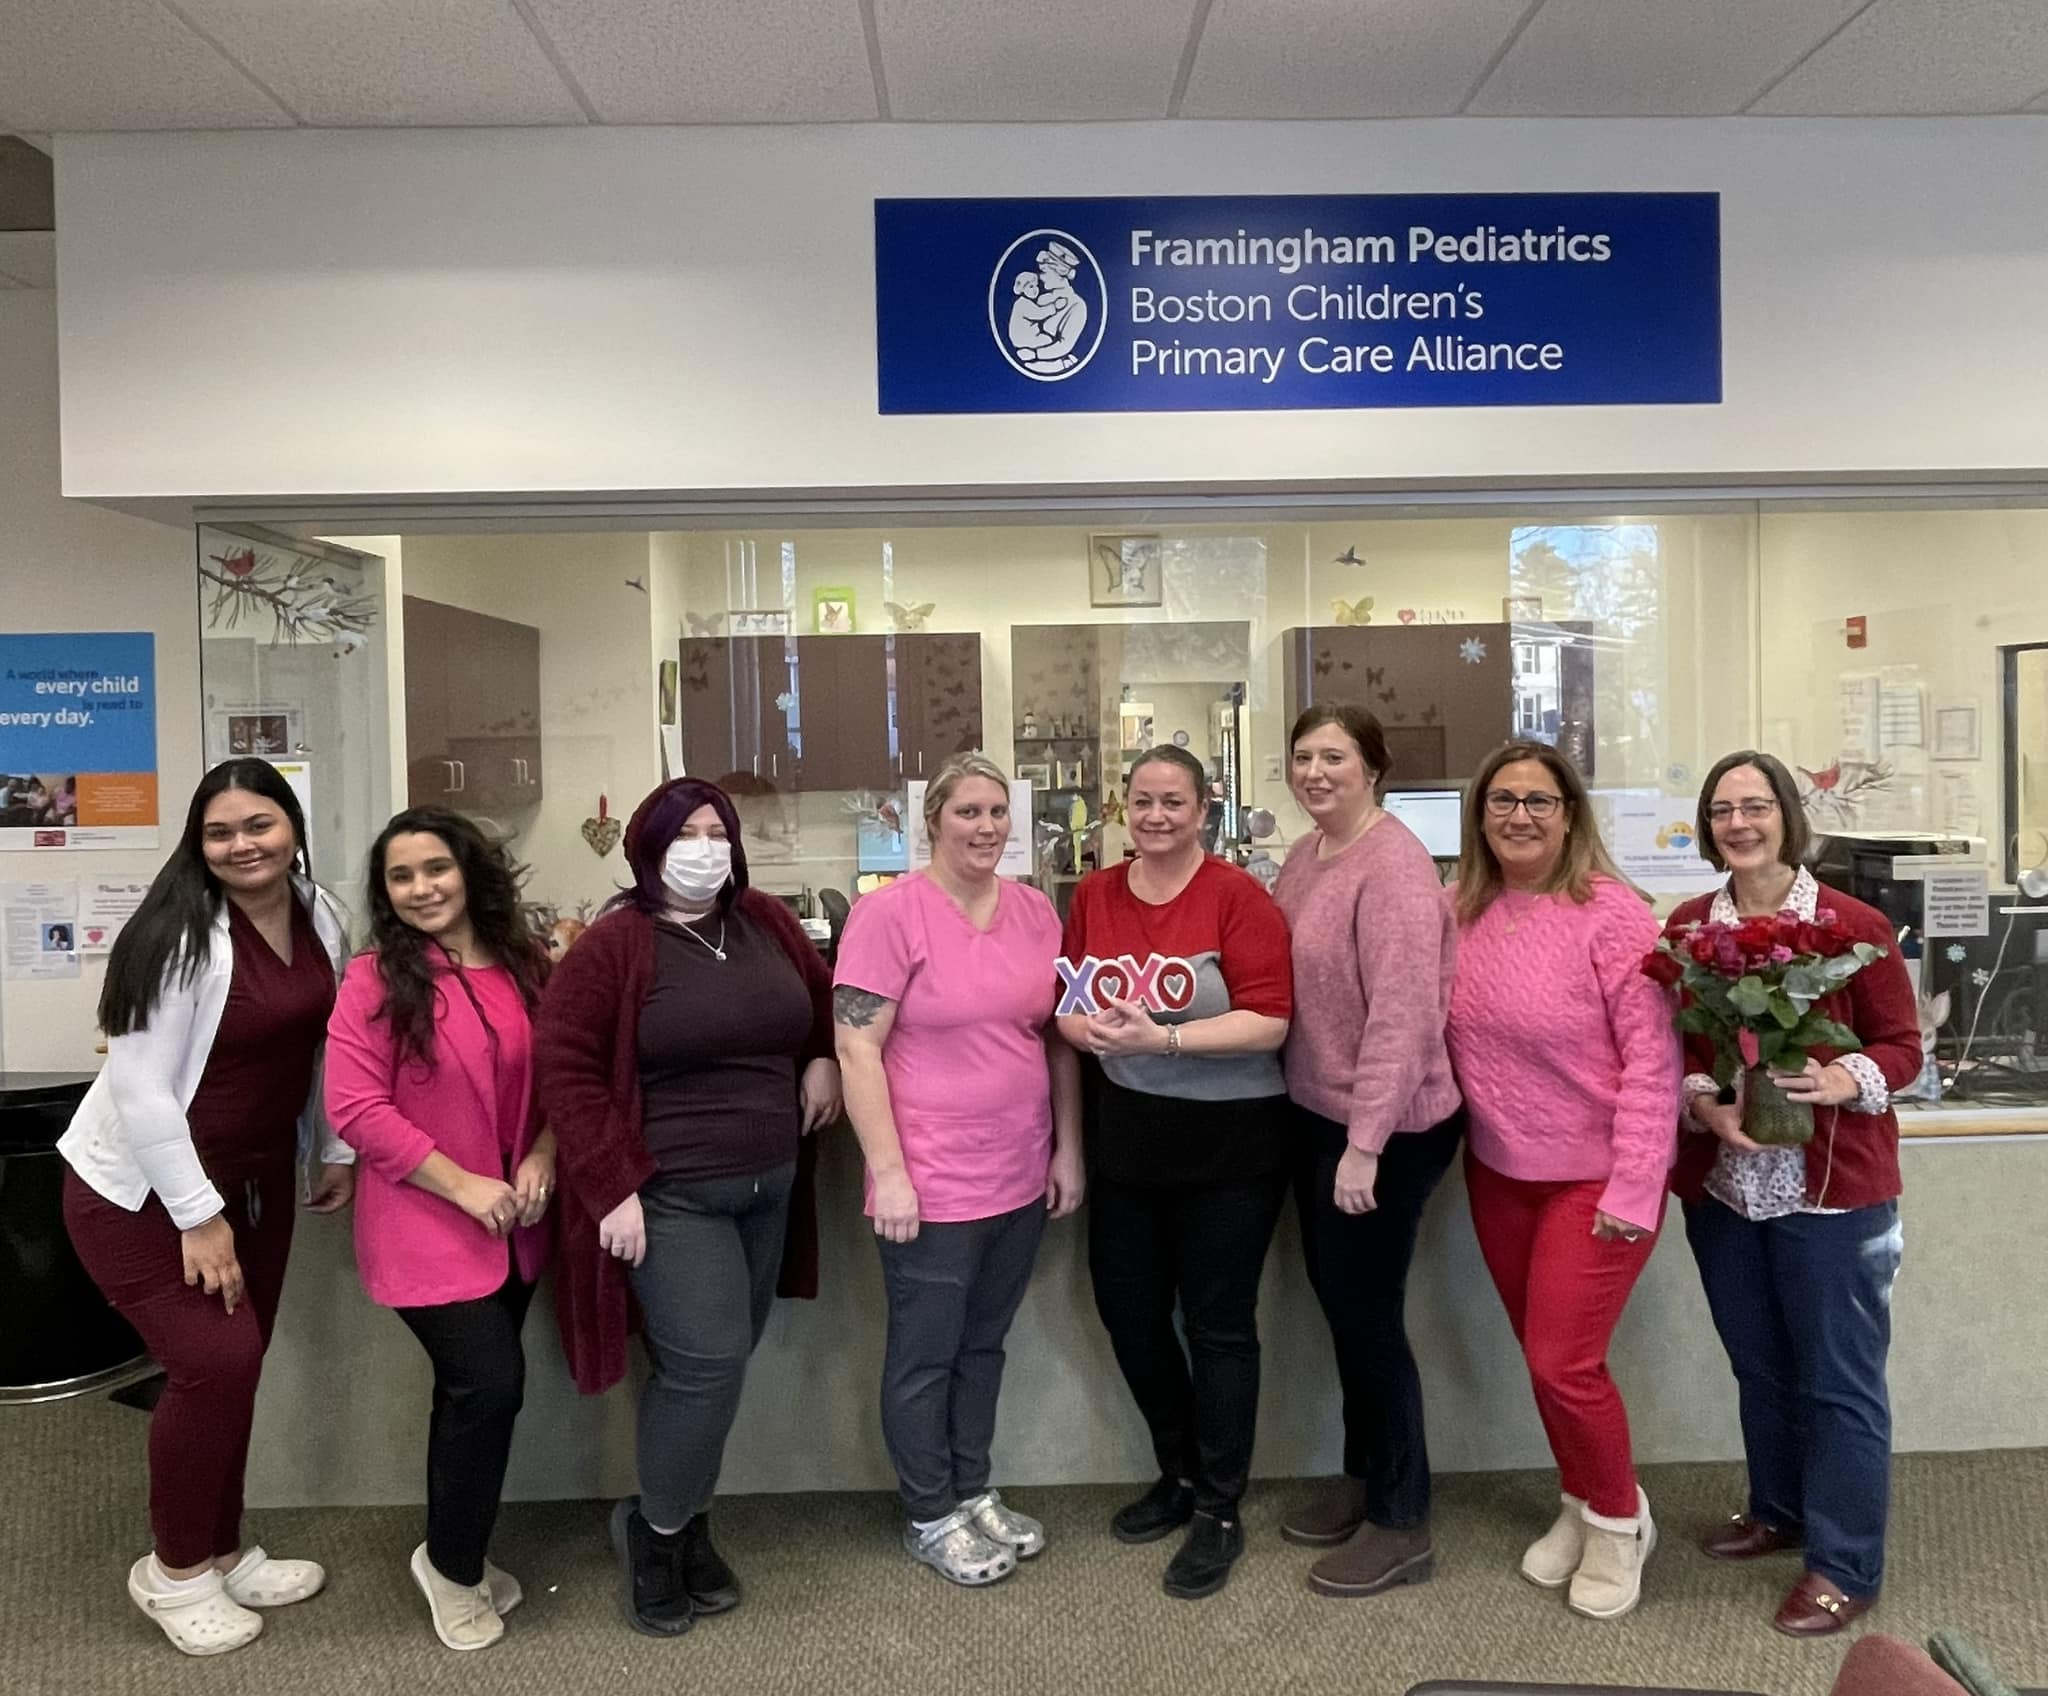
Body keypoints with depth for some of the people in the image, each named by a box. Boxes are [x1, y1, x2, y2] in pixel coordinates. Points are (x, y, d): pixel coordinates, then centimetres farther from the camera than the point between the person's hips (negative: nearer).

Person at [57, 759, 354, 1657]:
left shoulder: (319, 914, -3)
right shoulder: (179, 936, -24)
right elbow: (139, 1088, -23)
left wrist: (336, 1151, 10)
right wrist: (198, 1216, -21)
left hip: (257, 1176, 7)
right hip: (140, 1189, -6)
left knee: (238, 1365, 11)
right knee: (215, 1362, -11)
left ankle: (222, 1552, 30)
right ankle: (175, 1571, 12)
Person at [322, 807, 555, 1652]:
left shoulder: (524, 968, 2)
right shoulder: (375, 978, -12)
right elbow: (355, 1108, -16)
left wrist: (541, 1157, -8)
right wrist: (463, 1185, -17)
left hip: (510, 1224, 5)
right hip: (424, 1224, -5)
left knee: (473, 1390, 17)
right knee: (490, 1383, -10)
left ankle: (460, 1556, 37)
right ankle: (451, 1564, 15)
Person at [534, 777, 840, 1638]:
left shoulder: (767, 922, 5)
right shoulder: (612, 945, -12)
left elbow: (822, 994, 22)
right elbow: (564, 1067, -14)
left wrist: (823, 1059, 4)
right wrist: (611, 1187, -18)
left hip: (767, 1184, 6)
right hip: (668, 1194, -6)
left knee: (718, 1364, 14)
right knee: (706, 1363, -13)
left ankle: (686, 1521, 33)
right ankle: (654, 1528, 13)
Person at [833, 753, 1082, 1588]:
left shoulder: (1035, 910, 5)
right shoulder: (890, 912, -13)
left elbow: (1058, 1039, 12)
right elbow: (857, 1051, -15)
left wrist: (1067, 1148, 9)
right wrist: (888, 1172, -17)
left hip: (1020, 1175, 6)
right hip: (931, 1183, -6)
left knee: (983, 1344, 20)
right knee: (925, 1356, 11)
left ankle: (974, 1494, 37)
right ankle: (931, 1518, 29)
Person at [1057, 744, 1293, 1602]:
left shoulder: (1236, 896, -13)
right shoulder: (1093, 895, 3)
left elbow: (1269, 1020, -18)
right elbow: (1067, 1005, 8)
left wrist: (1162, 1038, -26)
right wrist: (1090, 1029, -15)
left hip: (1227, 1141, -5)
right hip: (1126, 1135, 6)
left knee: (1217, 1321, 7)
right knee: (1127, 1307, 16)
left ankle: (1218, 1512, 25)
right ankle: (1181, 1474, 39)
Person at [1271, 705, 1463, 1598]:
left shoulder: (1394, 867, -20)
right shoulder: (1306, 853, 8)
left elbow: (1402, 1014, -25)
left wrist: (1366, 1142, -26)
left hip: (1384, 1128, -9)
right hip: (1315, 1112, 9)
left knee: (1368, 1312, 3)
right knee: (1337, 1300, 19)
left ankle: (1401, 1522, 21)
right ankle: (1363, 1477, 38)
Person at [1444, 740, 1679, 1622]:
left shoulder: (1610, 913, -17)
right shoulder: (1461, 910, -1)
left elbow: (1652, 1057, -18)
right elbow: (1448, 1037, 10)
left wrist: (1634, 1189, -20)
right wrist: (1466, 1134, 1)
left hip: (1593, 1178, -5)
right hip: (1496, 1173, 5)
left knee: (1565, 1363, -3)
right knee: (1541, 1359, 16)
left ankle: (1619, 1520, 24)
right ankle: (1580, 1506, 38)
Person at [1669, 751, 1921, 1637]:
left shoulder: (1854, 924, -9)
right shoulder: (1686, 927, 1)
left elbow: (1902, 1043, -4)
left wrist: (1845, 1080, -23)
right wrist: (1703, 1101, -15)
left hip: (1832, 1187, -4)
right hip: (1722, 1185, 4)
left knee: (1839, 1379, 6)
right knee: (1759, 1367, 20)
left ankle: (1845, 1566, 21)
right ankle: (1779, 1509, 40)